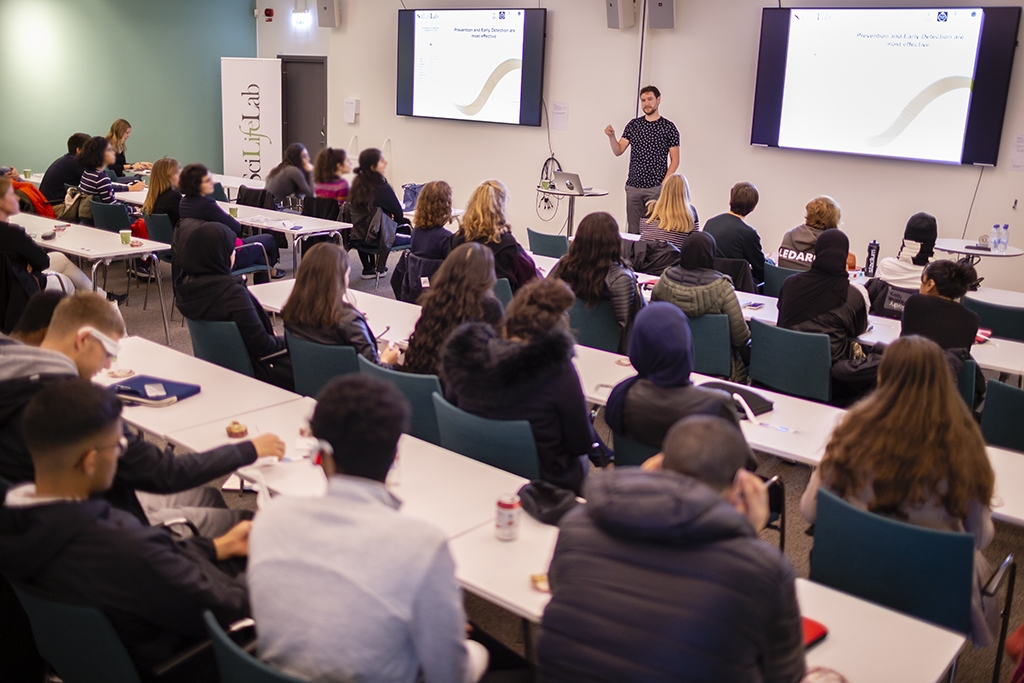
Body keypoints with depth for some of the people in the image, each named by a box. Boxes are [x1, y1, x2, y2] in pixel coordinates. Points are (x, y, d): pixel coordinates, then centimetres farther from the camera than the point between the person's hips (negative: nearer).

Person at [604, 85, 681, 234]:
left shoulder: (668, 127, 1)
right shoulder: (633, 125, 11)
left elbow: (674, 160, 0)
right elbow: (618, 151, 5)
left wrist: (664, 184, -10)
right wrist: (611, 136, -15)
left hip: (656, 188, -3)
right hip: (633, 186, 3)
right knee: (633, 230, 5)